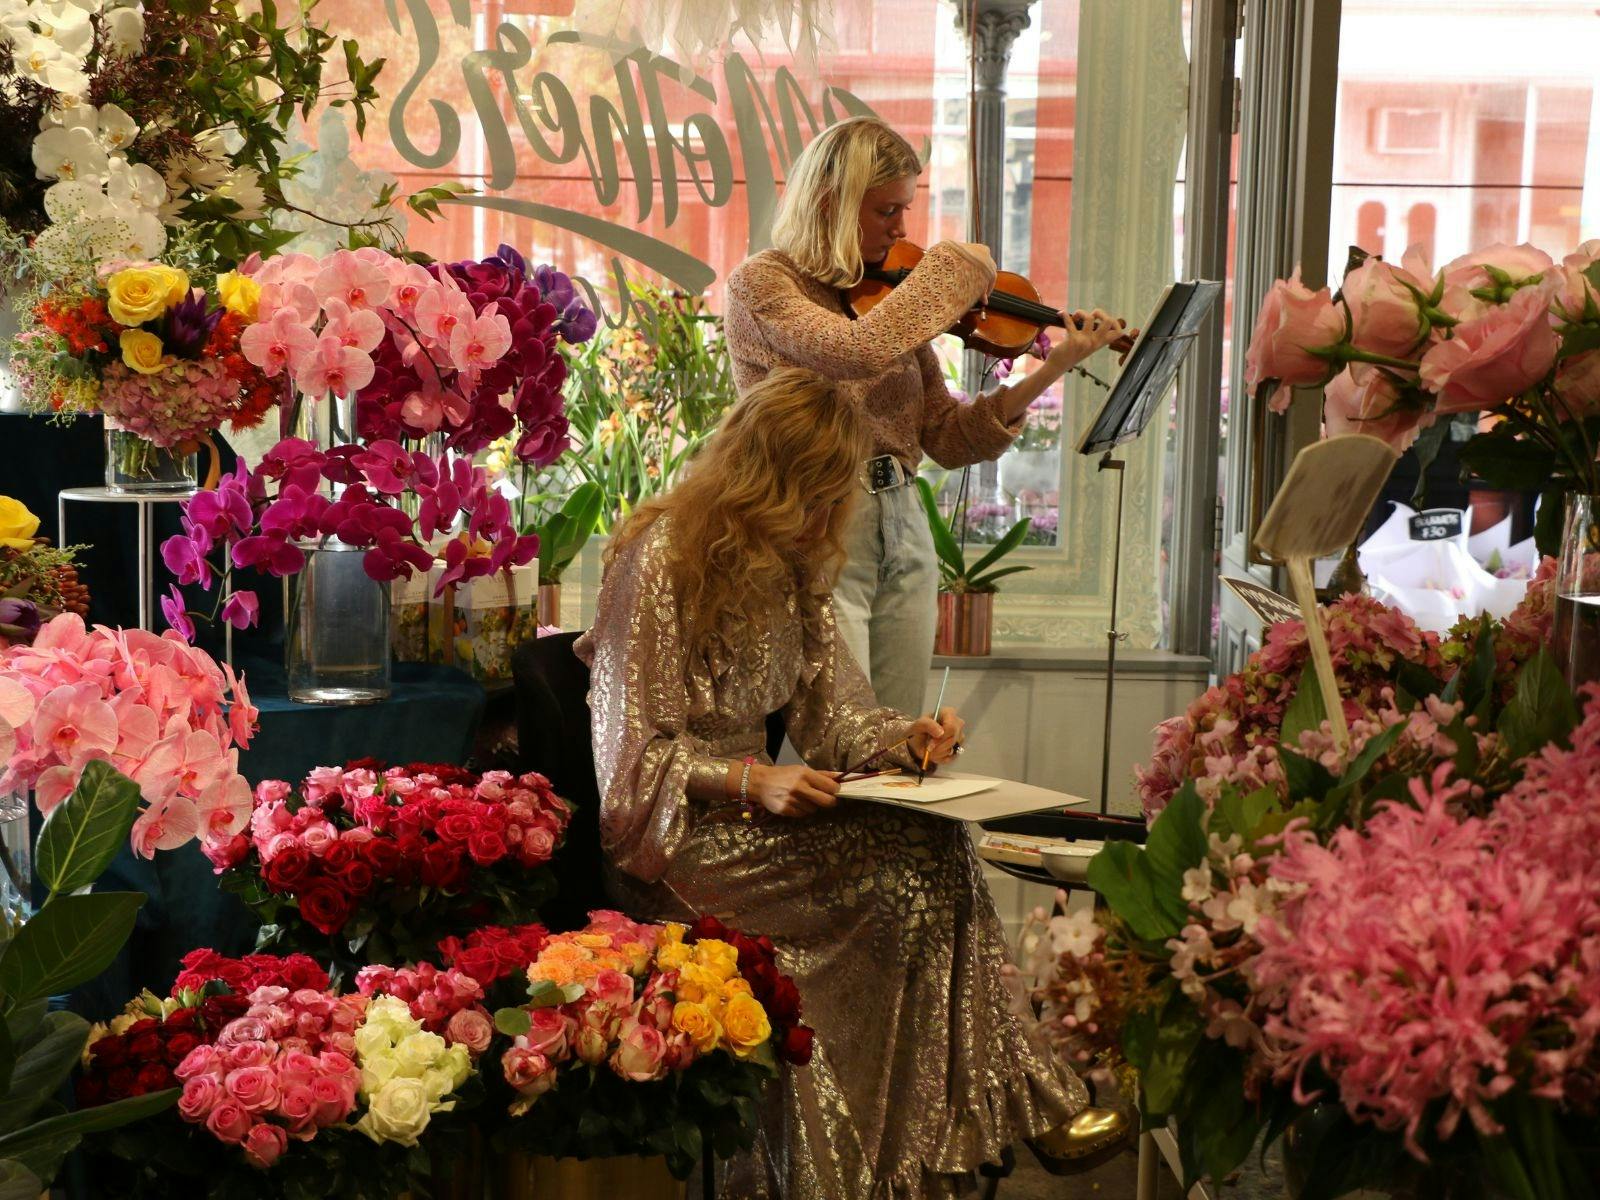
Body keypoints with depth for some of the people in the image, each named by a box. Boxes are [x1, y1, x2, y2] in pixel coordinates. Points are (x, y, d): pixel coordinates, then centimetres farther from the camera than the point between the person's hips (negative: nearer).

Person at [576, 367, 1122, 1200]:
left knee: (938, 848, -21)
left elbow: (827, 707, 14)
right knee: (911, 864, -26)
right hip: (673, 835, -7)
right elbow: (635, 754, -14)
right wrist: (752, 782, -26)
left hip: (744, 809, 7)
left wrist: (903, 736, -6)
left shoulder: (790, 566, 11)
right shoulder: (661, 562, -13)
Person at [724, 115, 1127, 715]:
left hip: (904, 532, 6)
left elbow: (947, 439, 8)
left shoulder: (888, 297, 12)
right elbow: (859, 352, -26)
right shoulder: (761, 283, -6)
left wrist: (1052, 369, -1)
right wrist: (952, 267, -13)